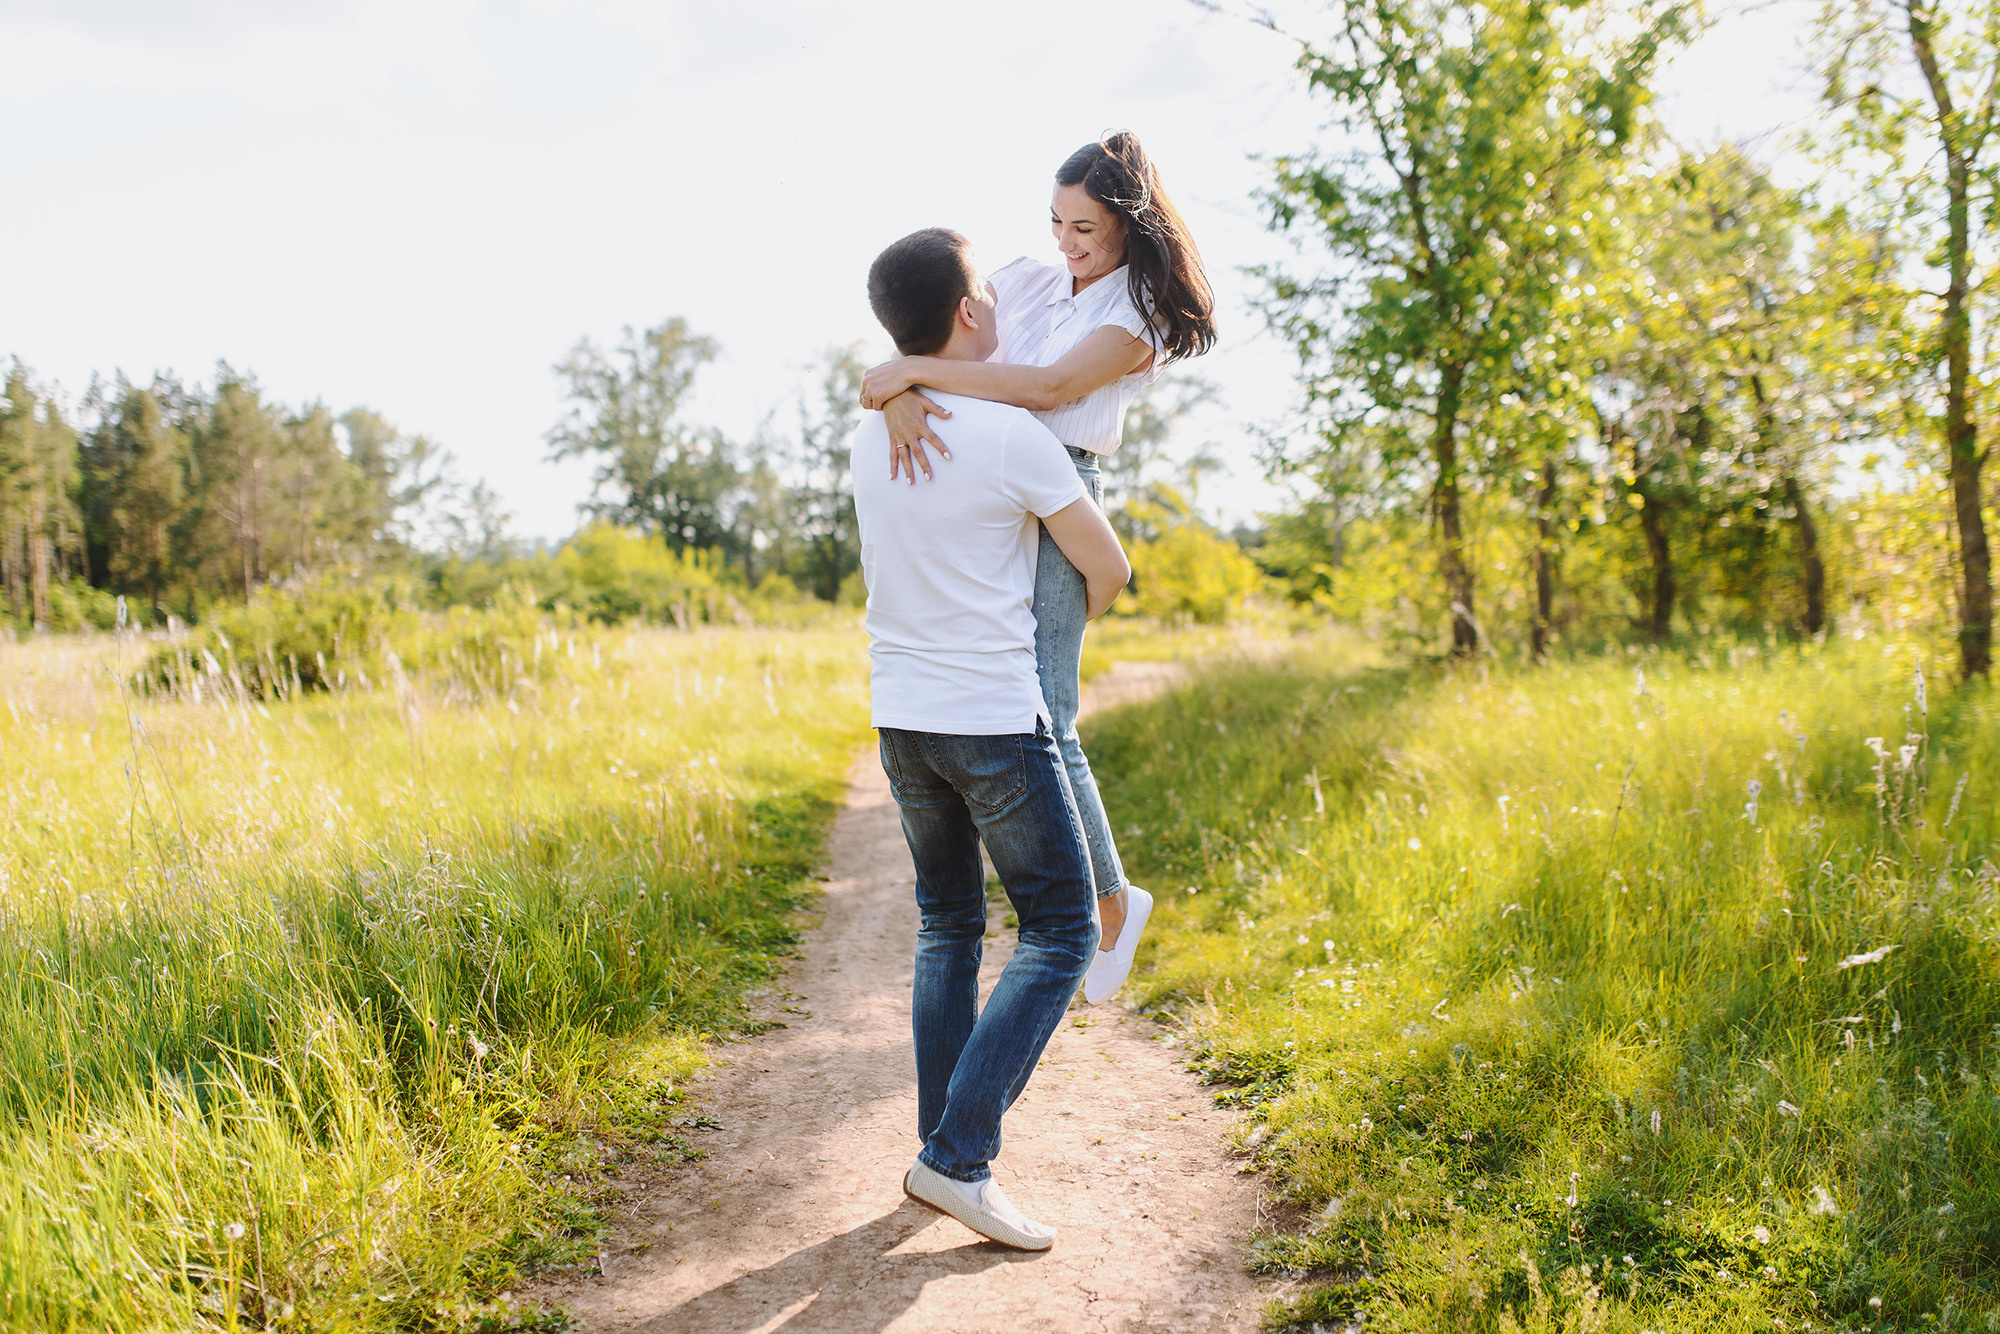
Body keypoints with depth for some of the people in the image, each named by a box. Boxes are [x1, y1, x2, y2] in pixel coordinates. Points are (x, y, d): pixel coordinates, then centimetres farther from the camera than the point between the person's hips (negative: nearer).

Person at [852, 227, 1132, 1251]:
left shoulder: (869, 434, 4)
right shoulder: (1014, 438, -15)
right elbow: (1108, 569, -5)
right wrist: (1070, 621, 16)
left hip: (901, 716, 7)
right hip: (995, 719, -7)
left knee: (946, 928, 18)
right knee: (1059, 935, 4)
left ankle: (942, 1146, 20)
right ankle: (960, 1158, -2)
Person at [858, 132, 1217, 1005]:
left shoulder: (1140, 316, 0)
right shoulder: (1028, 279, 16)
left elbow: (1051, 388, -16)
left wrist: (913, 370, -18)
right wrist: (900, 398, -17)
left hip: (1054, 501, -6)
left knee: (1041, 722, -10)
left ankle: (1112, 903, 11)